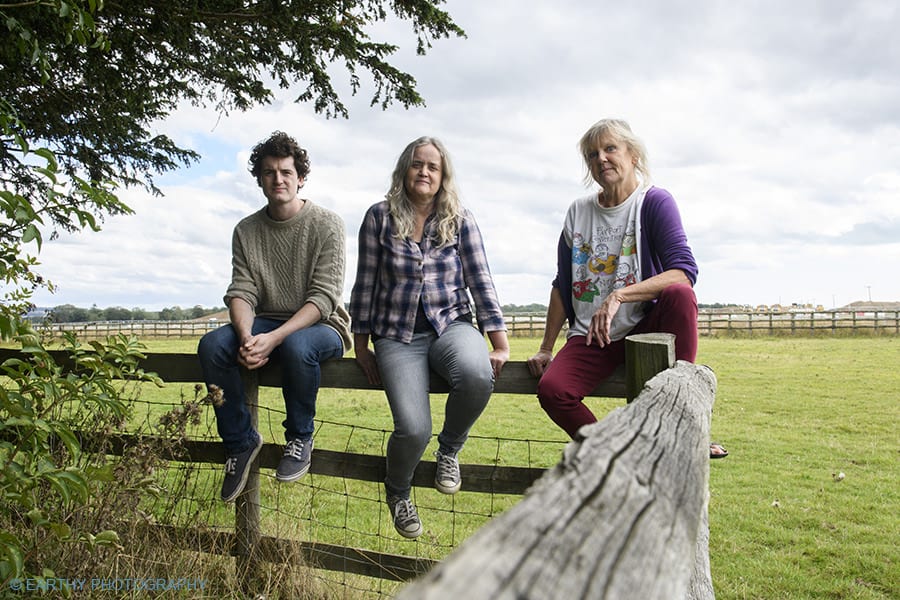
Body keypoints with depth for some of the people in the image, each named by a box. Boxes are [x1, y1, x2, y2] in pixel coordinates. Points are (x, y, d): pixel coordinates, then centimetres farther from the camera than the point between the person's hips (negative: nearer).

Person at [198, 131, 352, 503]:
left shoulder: (326, 225, -7)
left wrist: (275, 338, -29)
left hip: (321, 325, -4)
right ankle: (240, 441, -6)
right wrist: (246, 337, -26)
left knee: (297, 346, -38)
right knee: (212, 345, -24)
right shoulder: (246, 231, 7)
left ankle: (300, 437, -11)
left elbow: (323, 297, -15)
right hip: (265, 324, 4)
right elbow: (241, 292, -3)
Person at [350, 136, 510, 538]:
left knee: (477, 374, -36)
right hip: (397, 335, -1)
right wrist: (361, 346, 6)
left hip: (451, 325, 1)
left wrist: (500, 345, -4)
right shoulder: (380, 217, 4)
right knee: (413, 429, -21)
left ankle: (450, 449, -1)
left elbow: (481, 282, 3)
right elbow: (365, 283, 6)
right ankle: (397, 492, 18)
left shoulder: (460, 221, 7)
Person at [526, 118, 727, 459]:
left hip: (646, 328, -2)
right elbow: (562, 285, 13)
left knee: (678, 294, -34)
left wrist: (618, 296, -31)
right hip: (590, 337, 3)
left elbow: (684, 272, -19)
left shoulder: (655, 202, -4)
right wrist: (546, 349, 9)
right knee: (551, 390, -26)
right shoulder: (578, 212, 8)